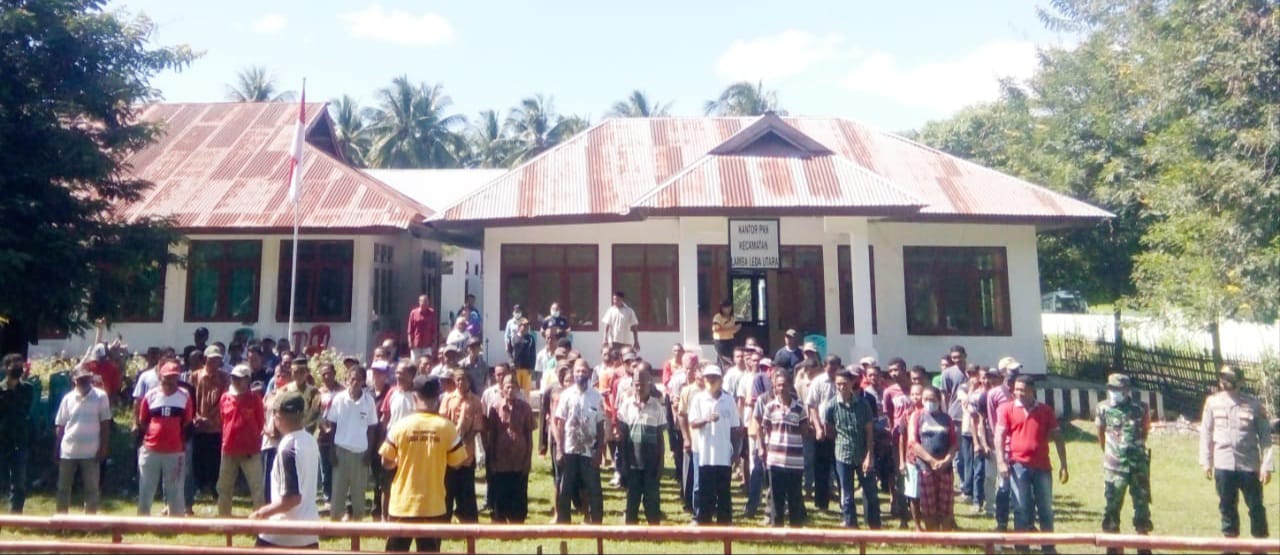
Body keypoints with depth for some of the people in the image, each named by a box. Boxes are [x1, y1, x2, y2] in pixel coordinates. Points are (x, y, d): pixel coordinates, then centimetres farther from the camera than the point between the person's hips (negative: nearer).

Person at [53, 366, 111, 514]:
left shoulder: (100, 396, -4)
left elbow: (105, 424, -3)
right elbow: (60, 426, 7)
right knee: (63, 488, 11)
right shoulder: (68, 398, 3)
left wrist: (103, 448, -8)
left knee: (92, 488, 3)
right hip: (68, 451, 2)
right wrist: (56, 450, 4)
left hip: (91, 452, -2)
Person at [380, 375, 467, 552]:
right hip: (433, 506, 0)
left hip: (403, 504, 0)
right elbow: (457, 462, 0)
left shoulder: (401, 425, -8)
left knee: (396, 550, 13)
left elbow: (386, 463, -1)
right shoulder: (446, 427, -8)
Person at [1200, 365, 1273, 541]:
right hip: (1223, 466, 1)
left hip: (1249, 465, -1)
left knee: (1256, 507, 7)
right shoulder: (1212, 402, 3)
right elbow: (1206, 433, 7)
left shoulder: (1253, 403, -2)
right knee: (1227, 507, 11)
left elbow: (1264, 436, 0)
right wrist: (1206, 462, 5)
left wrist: (1266, 465, -5)